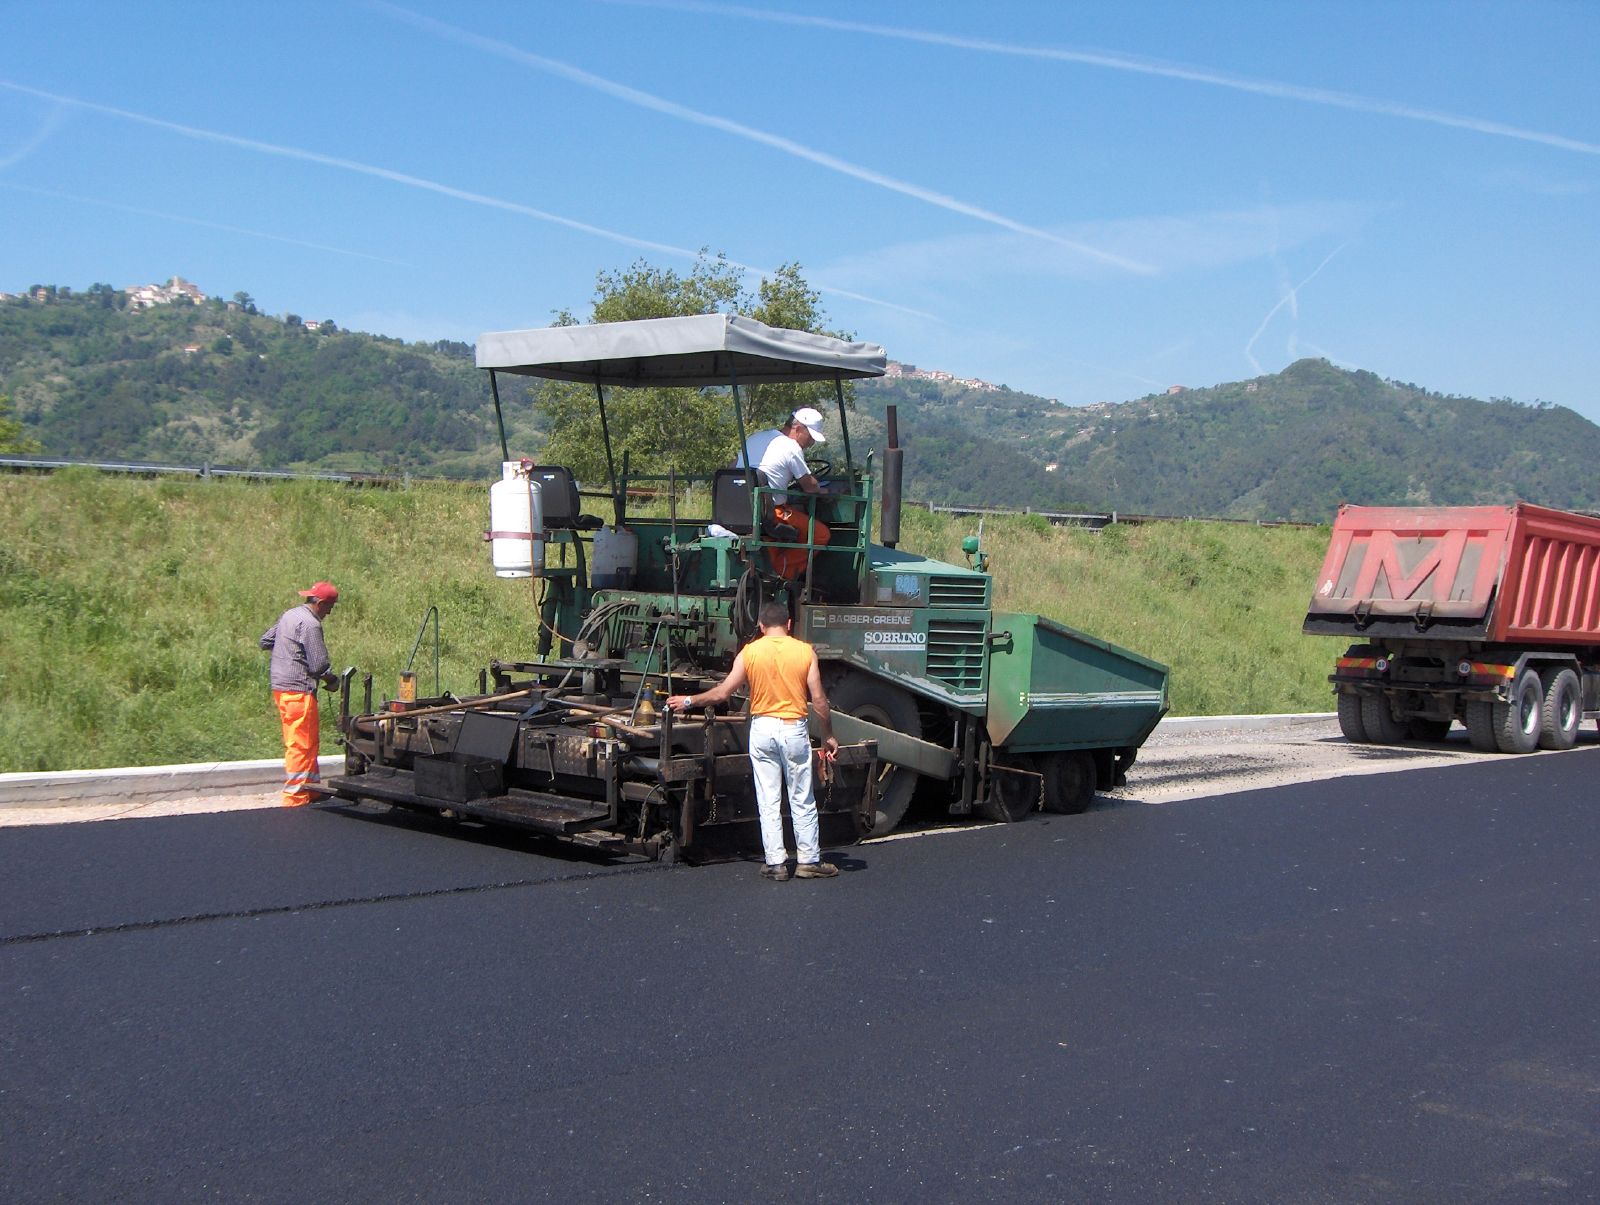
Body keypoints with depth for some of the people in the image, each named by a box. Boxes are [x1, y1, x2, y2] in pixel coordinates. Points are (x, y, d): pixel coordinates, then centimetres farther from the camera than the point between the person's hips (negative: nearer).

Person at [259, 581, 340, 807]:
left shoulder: (288, 615, 14)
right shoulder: (310, 624, -15)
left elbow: (265, 640, 25)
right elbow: (319, 664, -17)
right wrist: (332, 681, 0)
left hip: (280, 687, 10)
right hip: (298, 691, -10)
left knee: (310, 742, 18)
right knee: (301, 745, -6)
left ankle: (311, 790, 27)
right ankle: (295, 799, -4)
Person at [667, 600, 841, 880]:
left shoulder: (750, 652, -2)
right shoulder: (805, 651, -4)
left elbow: (722, 693, -1)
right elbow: (818, 699, -4)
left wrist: (689, 701, 13)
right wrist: (828, 736, 6)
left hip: (762, 728, 1)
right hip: (795, 730, -1)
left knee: (768, 802, 7)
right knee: (803, 802, 9)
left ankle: (775, 863, 8)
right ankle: (809, 861, 15)